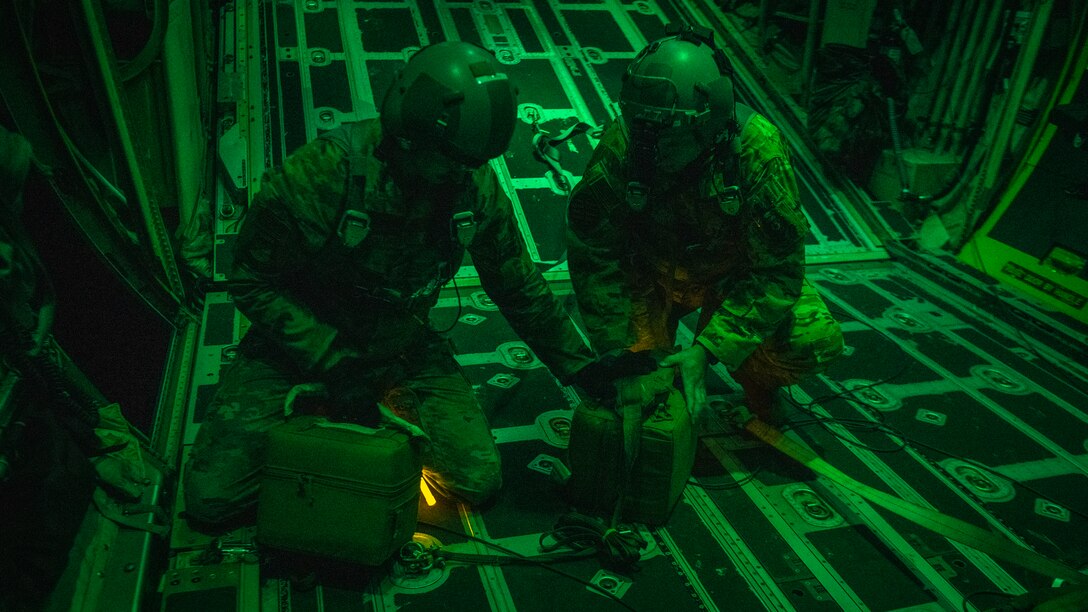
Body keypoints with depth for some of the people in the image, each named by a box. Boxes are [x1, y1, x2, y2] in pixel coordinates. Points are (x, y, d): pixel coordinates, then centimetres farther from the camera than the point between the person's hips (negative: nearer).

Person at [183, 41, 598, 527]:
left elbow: (519, 286, 0)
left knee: (479, 481, -8)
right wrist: (332, 363, -25)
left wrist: (580, 368, 4)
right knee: (211, 498, -11)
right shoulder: (321, 173, -27)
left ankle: (382, 420, 16)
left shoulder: (476, 187, -14)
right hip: (301, 340, -2)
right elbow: (253, 282, -16)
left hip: (402, 345, 3)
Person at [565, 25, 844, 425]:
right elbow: (591, 253, -18)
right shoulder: (620, 145, -29)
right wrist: (615, 350, -19)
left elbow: (778, 271, -26)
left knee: (816, 341, -17)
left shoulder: (757, 149, -33)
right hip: (652, 268, 1)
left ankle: (757, 385, 16)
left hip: (736, 271, 0)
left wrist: (707, 350, -33)